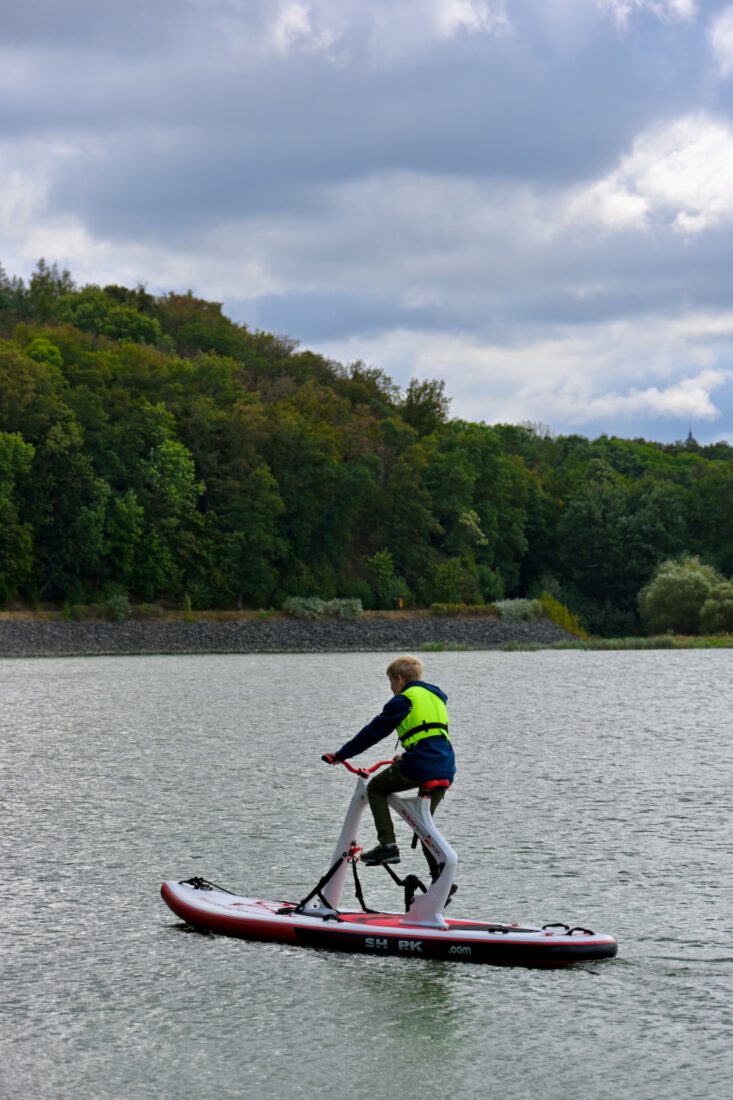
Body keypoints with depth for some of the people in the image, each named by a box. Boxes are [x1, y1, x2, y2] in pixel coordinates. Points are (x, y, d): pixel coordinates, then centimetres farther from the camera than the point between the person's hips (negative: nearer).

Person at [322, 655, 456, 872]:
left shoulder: (403, 701, 0)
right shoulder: (436, 696, 22)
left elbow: (373, 732, 1)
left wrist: (340, 755, 8)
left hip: (420, 766, -7)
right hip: (446, 769, 7)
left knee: (376, 788, 14)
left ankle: (387, 844, 0)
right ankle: (440, 876, 13)